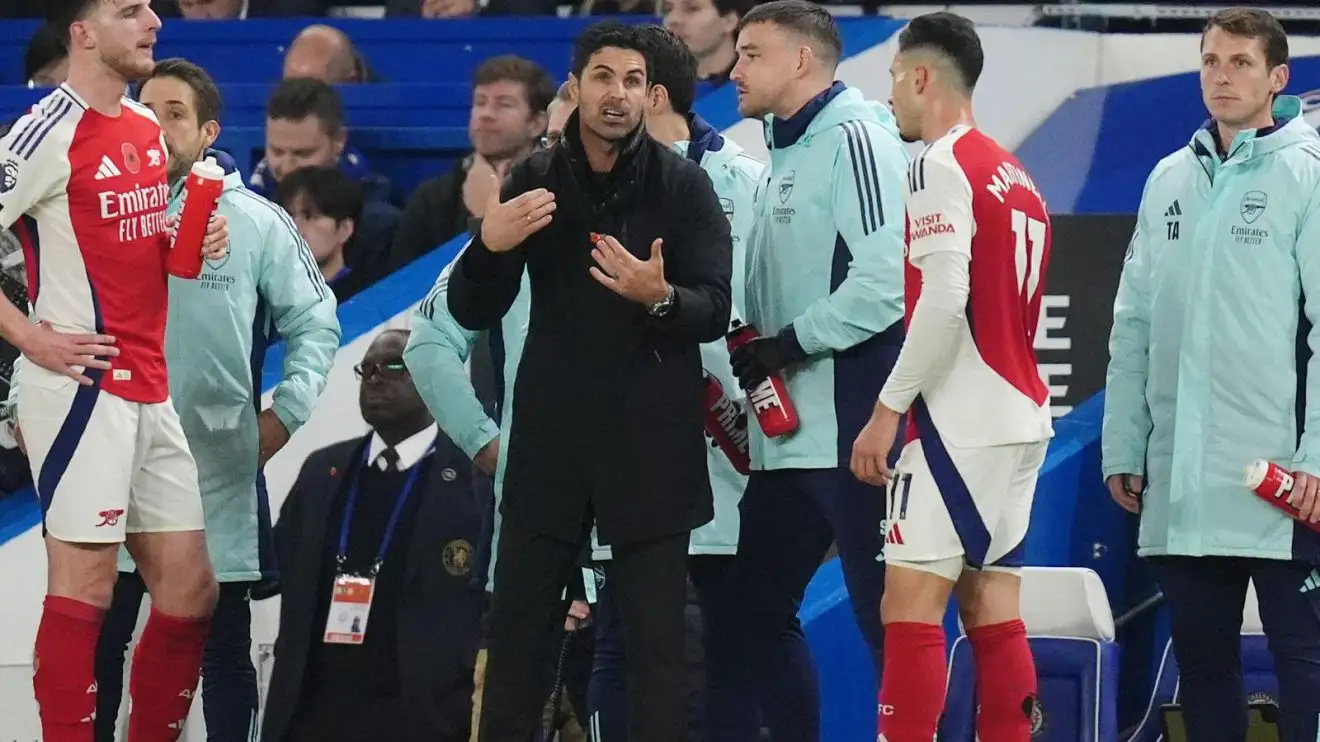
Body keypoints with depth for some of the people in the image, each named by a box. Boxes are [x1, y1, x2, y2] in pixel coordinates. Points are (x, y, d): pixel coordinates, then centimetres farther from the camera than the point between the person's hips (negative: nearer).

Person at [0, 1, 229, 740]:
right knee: (85, 580, -7)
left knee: (190, 587, 9)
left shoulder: (147, 130, 13)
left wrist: (191, 244, 7)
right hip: (84, 388, -8)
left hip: (149, 391, 8)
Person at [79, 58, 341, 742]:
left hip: (220, 476, -1)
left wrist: (285, 413, -2)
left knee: (224, 647, 7)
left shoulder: (258, 224, 1)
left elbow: (315, 324, 6)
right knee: (99, 641, 3)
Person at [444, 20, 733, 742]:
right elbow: (471, 312, 5)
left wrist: (660, 297, -28)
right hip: (551, 433, 2)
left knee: (655, 632, 0)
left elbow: (716, 310, -7)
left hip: (651, 441, -2)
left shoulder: (684, 185, -1)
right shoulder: (534, 180, 5)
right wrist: (489, 246, -15)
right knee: (516, 624, 5)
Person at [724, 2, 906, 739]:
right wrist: (754, 368, 11)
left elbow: (888, 277, -20)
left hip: (852, 427, -10)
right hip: (789, 431, 10)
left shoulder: (854, 138, -10)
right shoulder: (789, 153, 19)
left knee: (885, 614, -8)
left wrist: (791, 344, -15)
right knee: (759, 608, 11)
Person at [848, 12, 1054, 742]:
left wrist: (887, 409, -14)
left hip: (962, 424, -9)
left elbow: (944, 302, -18)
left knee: (911, 604, -10)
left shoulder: (941, 166, -9)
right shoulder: (1014, 176, 16)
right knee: (991, 607, 8)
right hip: (1020, 416, 9)